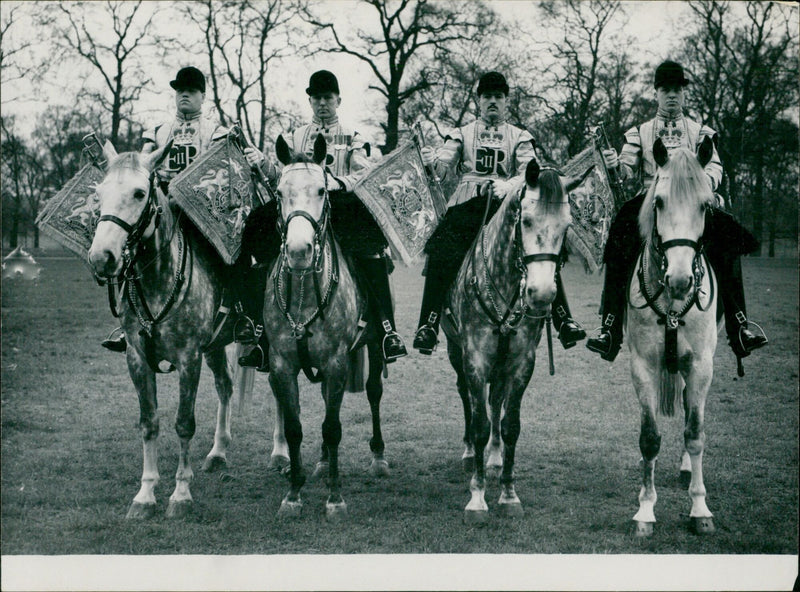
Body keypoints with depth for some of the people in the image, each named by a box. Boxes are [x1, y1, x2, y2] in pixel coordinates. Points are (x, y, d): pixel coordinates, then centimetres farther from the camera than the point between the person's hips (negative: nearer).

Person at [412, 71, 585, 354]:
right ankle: (428, 326, -14)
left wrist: (509, 186, -22)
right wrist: (431, 161, -19)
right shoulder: (462, 134, 18)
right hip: (467, 206, 0)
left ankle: (563, 321, -7)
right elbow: (444, 168, 5)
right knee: (440, 258, -19)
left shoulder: (519, 137, 16)